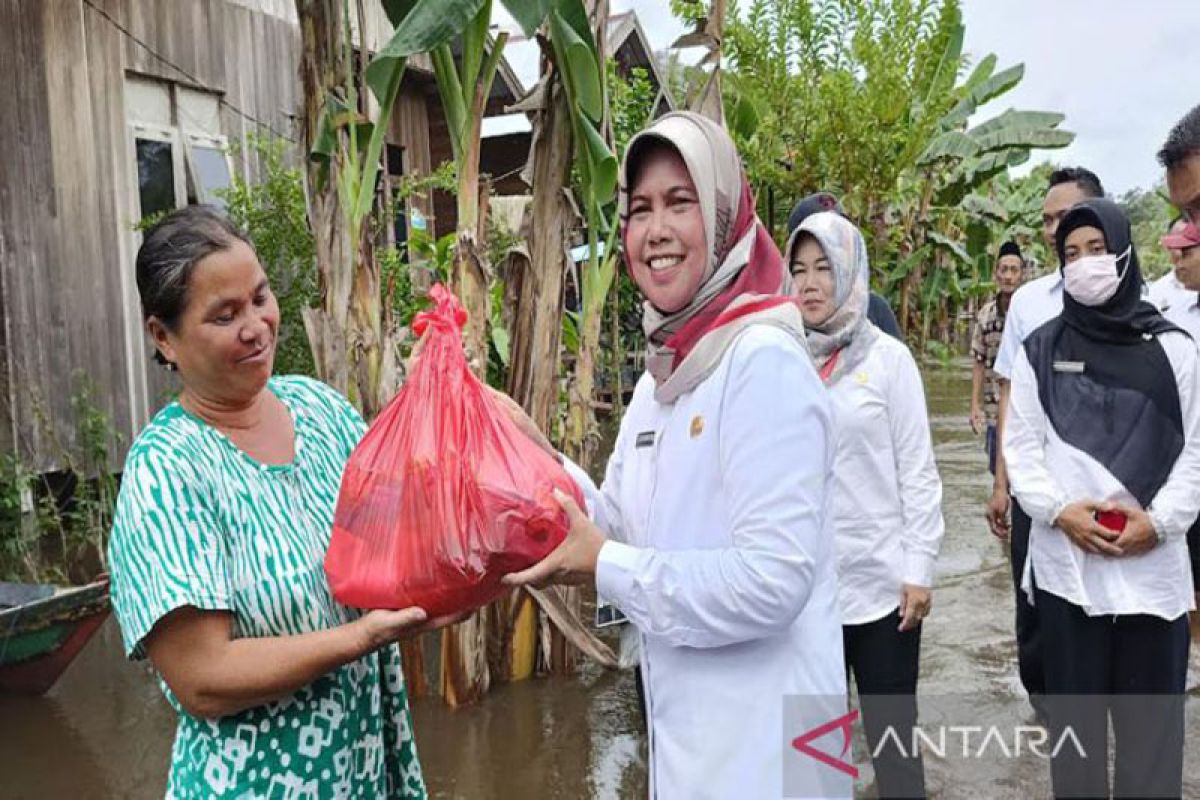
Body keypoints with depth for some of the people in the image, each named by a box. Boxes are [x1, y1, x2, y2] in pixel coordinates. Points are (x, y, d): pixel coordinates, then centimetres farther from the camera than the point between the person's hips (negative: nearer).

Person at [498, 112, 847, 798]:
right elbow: (625, 527, 8)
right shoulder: (661, 375, 6)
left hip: (762, 742, -7)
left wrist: (606, 569, -19)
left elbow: (774, 579, -26)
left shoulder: (765, 361, -21)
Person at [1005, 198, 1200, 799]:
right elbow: (1022, 447, 2)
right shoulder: (1038, 351, 6)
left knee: (1152, 718, 9)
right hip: (1063, 562, 0)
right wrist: (1059, 511, -12)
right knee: (1074, 711, 11)